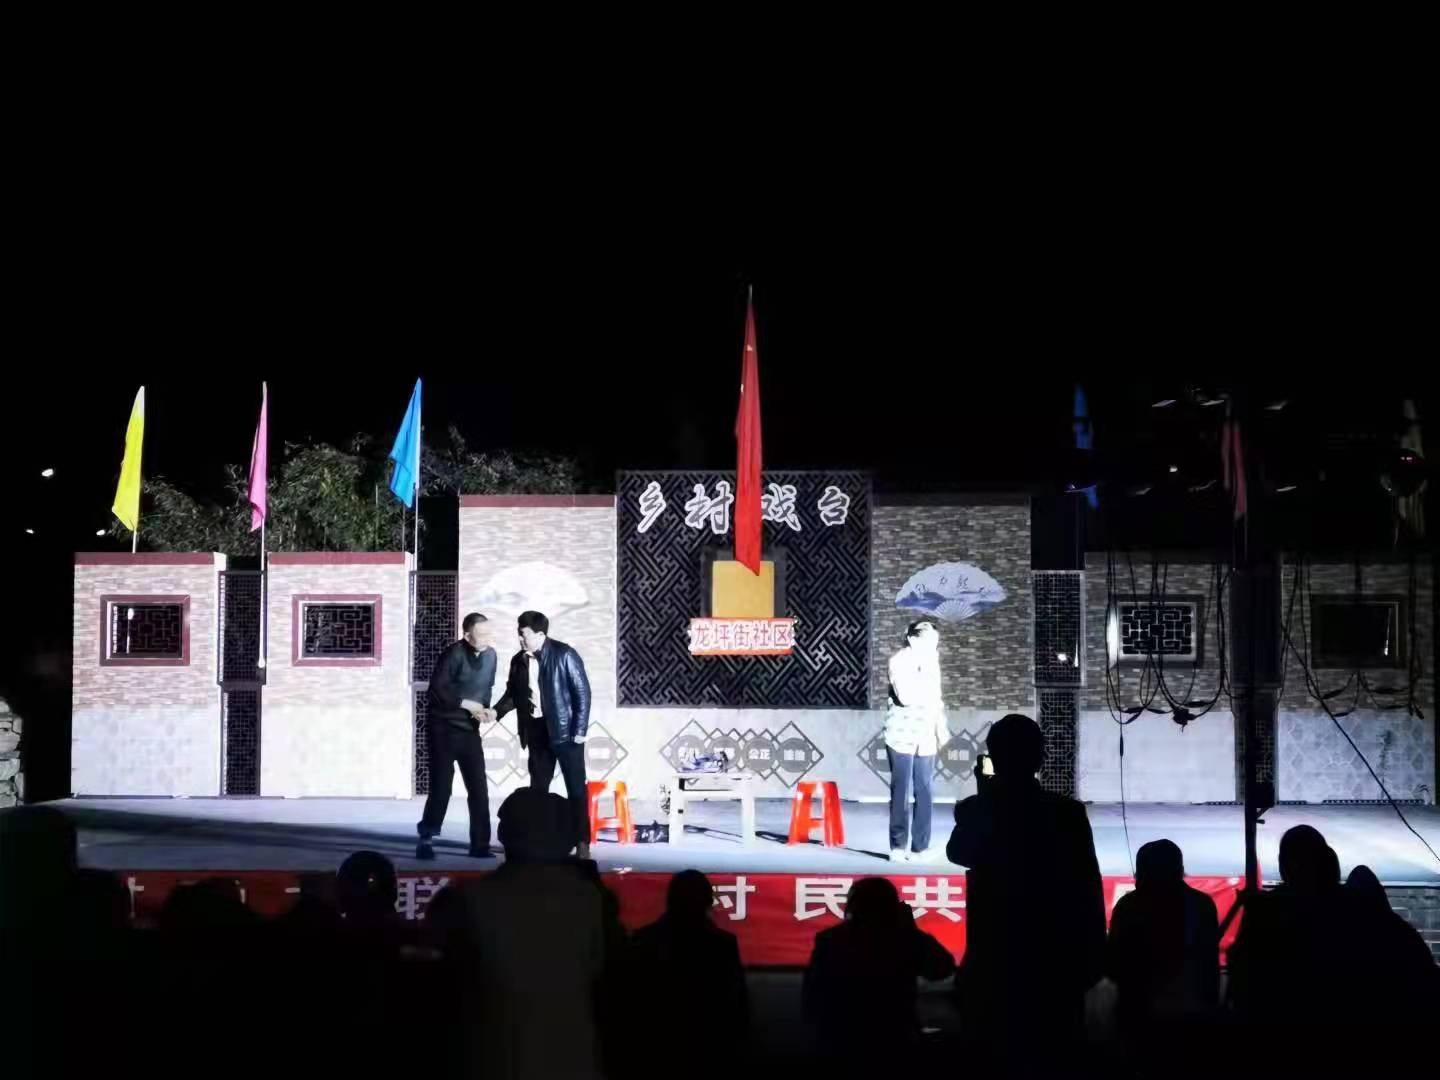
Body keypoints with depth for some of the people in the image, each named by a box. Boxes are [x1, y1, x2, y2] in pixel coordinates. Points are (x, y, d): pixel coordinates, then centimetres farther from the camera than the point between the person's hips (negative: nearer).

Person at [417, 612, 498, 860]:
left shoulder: (490, 655, 2)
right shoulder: (454, 653, -16)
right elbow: (436, 689, -18)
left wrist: (485, 710, -4)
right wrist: (466, 704, -18)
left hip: (469, 730, 5)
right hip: (443, 729, -5)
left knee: (479, 789, 2)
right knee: (441, 787, -2)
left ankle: (480, 844, 9)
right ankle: (425, 840, 11)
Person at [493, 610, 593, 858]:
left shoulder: (564, 654, -12)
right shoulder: (518, 660, 4)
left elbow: (582, 692, -12)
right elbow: (513, 694, 13)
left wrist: (580, 730, -16)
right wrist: (496, 711, -6)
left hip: (565, 730, -5)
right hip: (537, 731, 5)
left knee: (576, 788, 0)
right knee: (538, 787, 10)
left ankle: (581, 842, 7)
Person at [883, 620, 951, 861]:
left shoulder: (931, 663, 11)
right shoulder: (900, 661, -9)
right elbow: (906, 697, -20)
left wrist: (941, 727, 14)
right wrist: (925, 671, -17)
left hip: (925, 738, 5)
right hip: (902, 736, -5)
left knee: (925, 794, 3)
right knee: (901, 793, -1)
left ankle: (920, 847, 9)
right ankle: (898, 846, 6)